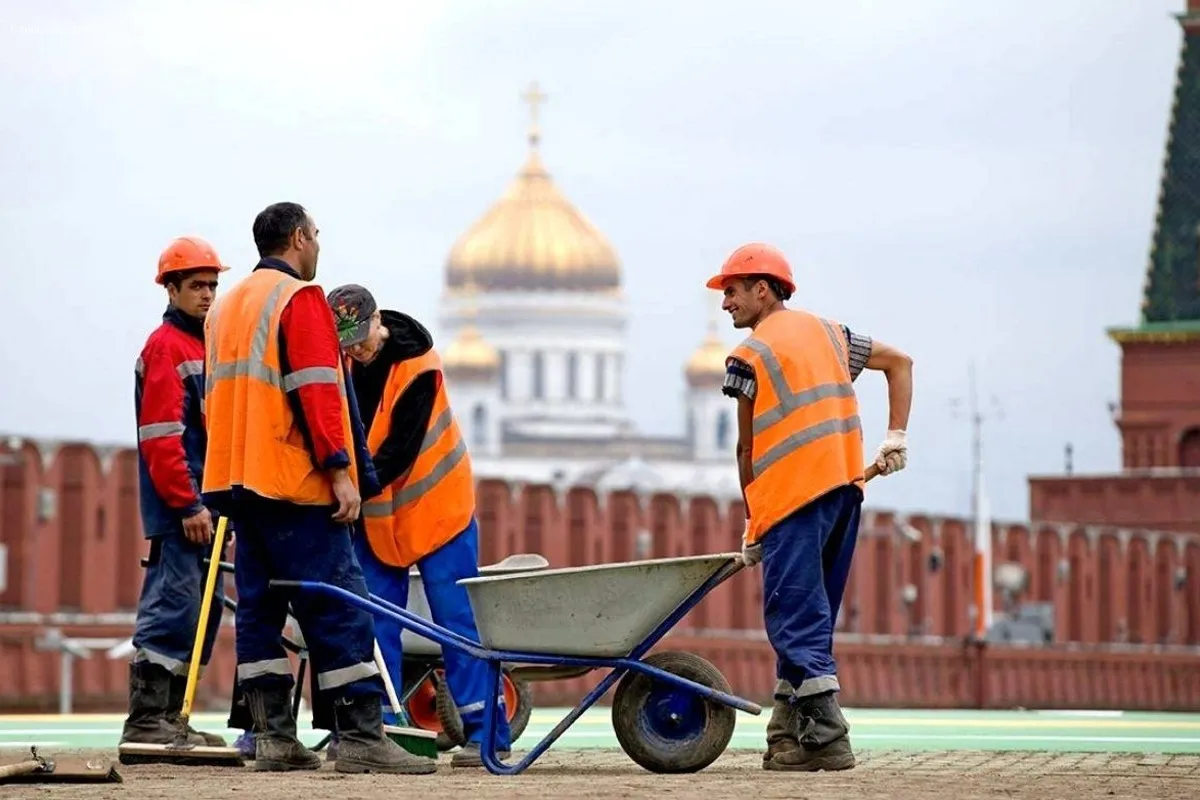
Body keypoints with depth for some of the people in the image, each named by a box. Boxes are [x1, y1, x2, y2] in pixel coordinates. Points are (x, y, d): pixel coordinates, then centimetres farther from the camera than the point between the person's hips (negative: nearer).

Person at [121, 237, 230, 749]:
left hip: (203, 505, 10)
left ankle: (169, 717, 15)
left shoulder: (205, 346, 20)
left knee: (202, 610, 10)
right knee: (172, 608, -12)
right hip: (177, 509, -10)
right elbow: (160, 436, -16)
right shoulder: (165, 347, -9)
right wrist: (188, 504, -20)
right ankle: (145, 721, -11)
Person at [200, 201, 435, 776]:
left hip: (236, 481, 9)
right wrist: (339, 470, -19)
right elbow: (316, 392, -17)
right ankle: (360, 737, -13)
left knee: (259, 608, 8)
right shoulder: (300, 299, -7)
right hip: (295, 487, -9)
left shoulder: (225, 308, 20)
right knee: (338, 607, -9)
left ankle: (272, 736, 5)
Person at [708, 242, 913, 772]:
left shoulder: (749, 355, -1)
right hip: (845, 488, 7)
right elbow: (899, 361, 21)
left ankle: (827, 738, -16)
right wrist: (896, 438, 13)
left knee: (794, 616, -7)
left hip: (792, 491, -7)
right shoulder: (827, 332, 19)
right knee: (809, 612, 13)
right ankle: (789, 733, 14)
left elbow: (747, 447, 1)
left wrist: (751, 523, 9)